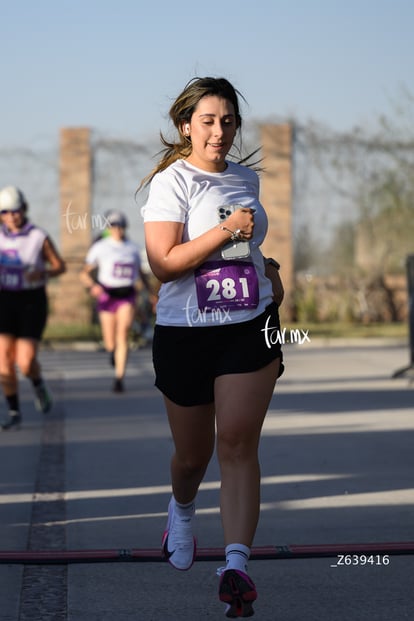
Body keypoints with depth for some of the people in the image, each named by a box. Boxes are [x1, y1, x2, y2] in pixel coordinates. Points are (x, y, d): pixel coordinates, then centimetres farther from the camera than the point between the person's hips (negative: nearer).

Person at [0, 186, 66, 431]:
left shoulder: (39, 237, -9)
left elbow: (60, 266, 0)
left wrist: (42, 274, -20)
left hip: (32, 302, -3)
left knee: (26, 363, -10)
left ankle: (38, 384, 26)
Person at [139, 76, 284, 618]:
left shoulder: (246, 178, 11)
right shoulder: (172, 181, -7)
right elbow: (163, 264, -17)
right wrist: (224, 232, -22)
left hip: (251, 327, 3)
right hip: (185, 332, -3)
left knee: (238, 444, -12)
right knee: (193, 455, 10)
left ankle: (236, 565, -17)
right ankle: (182, 509, 45)